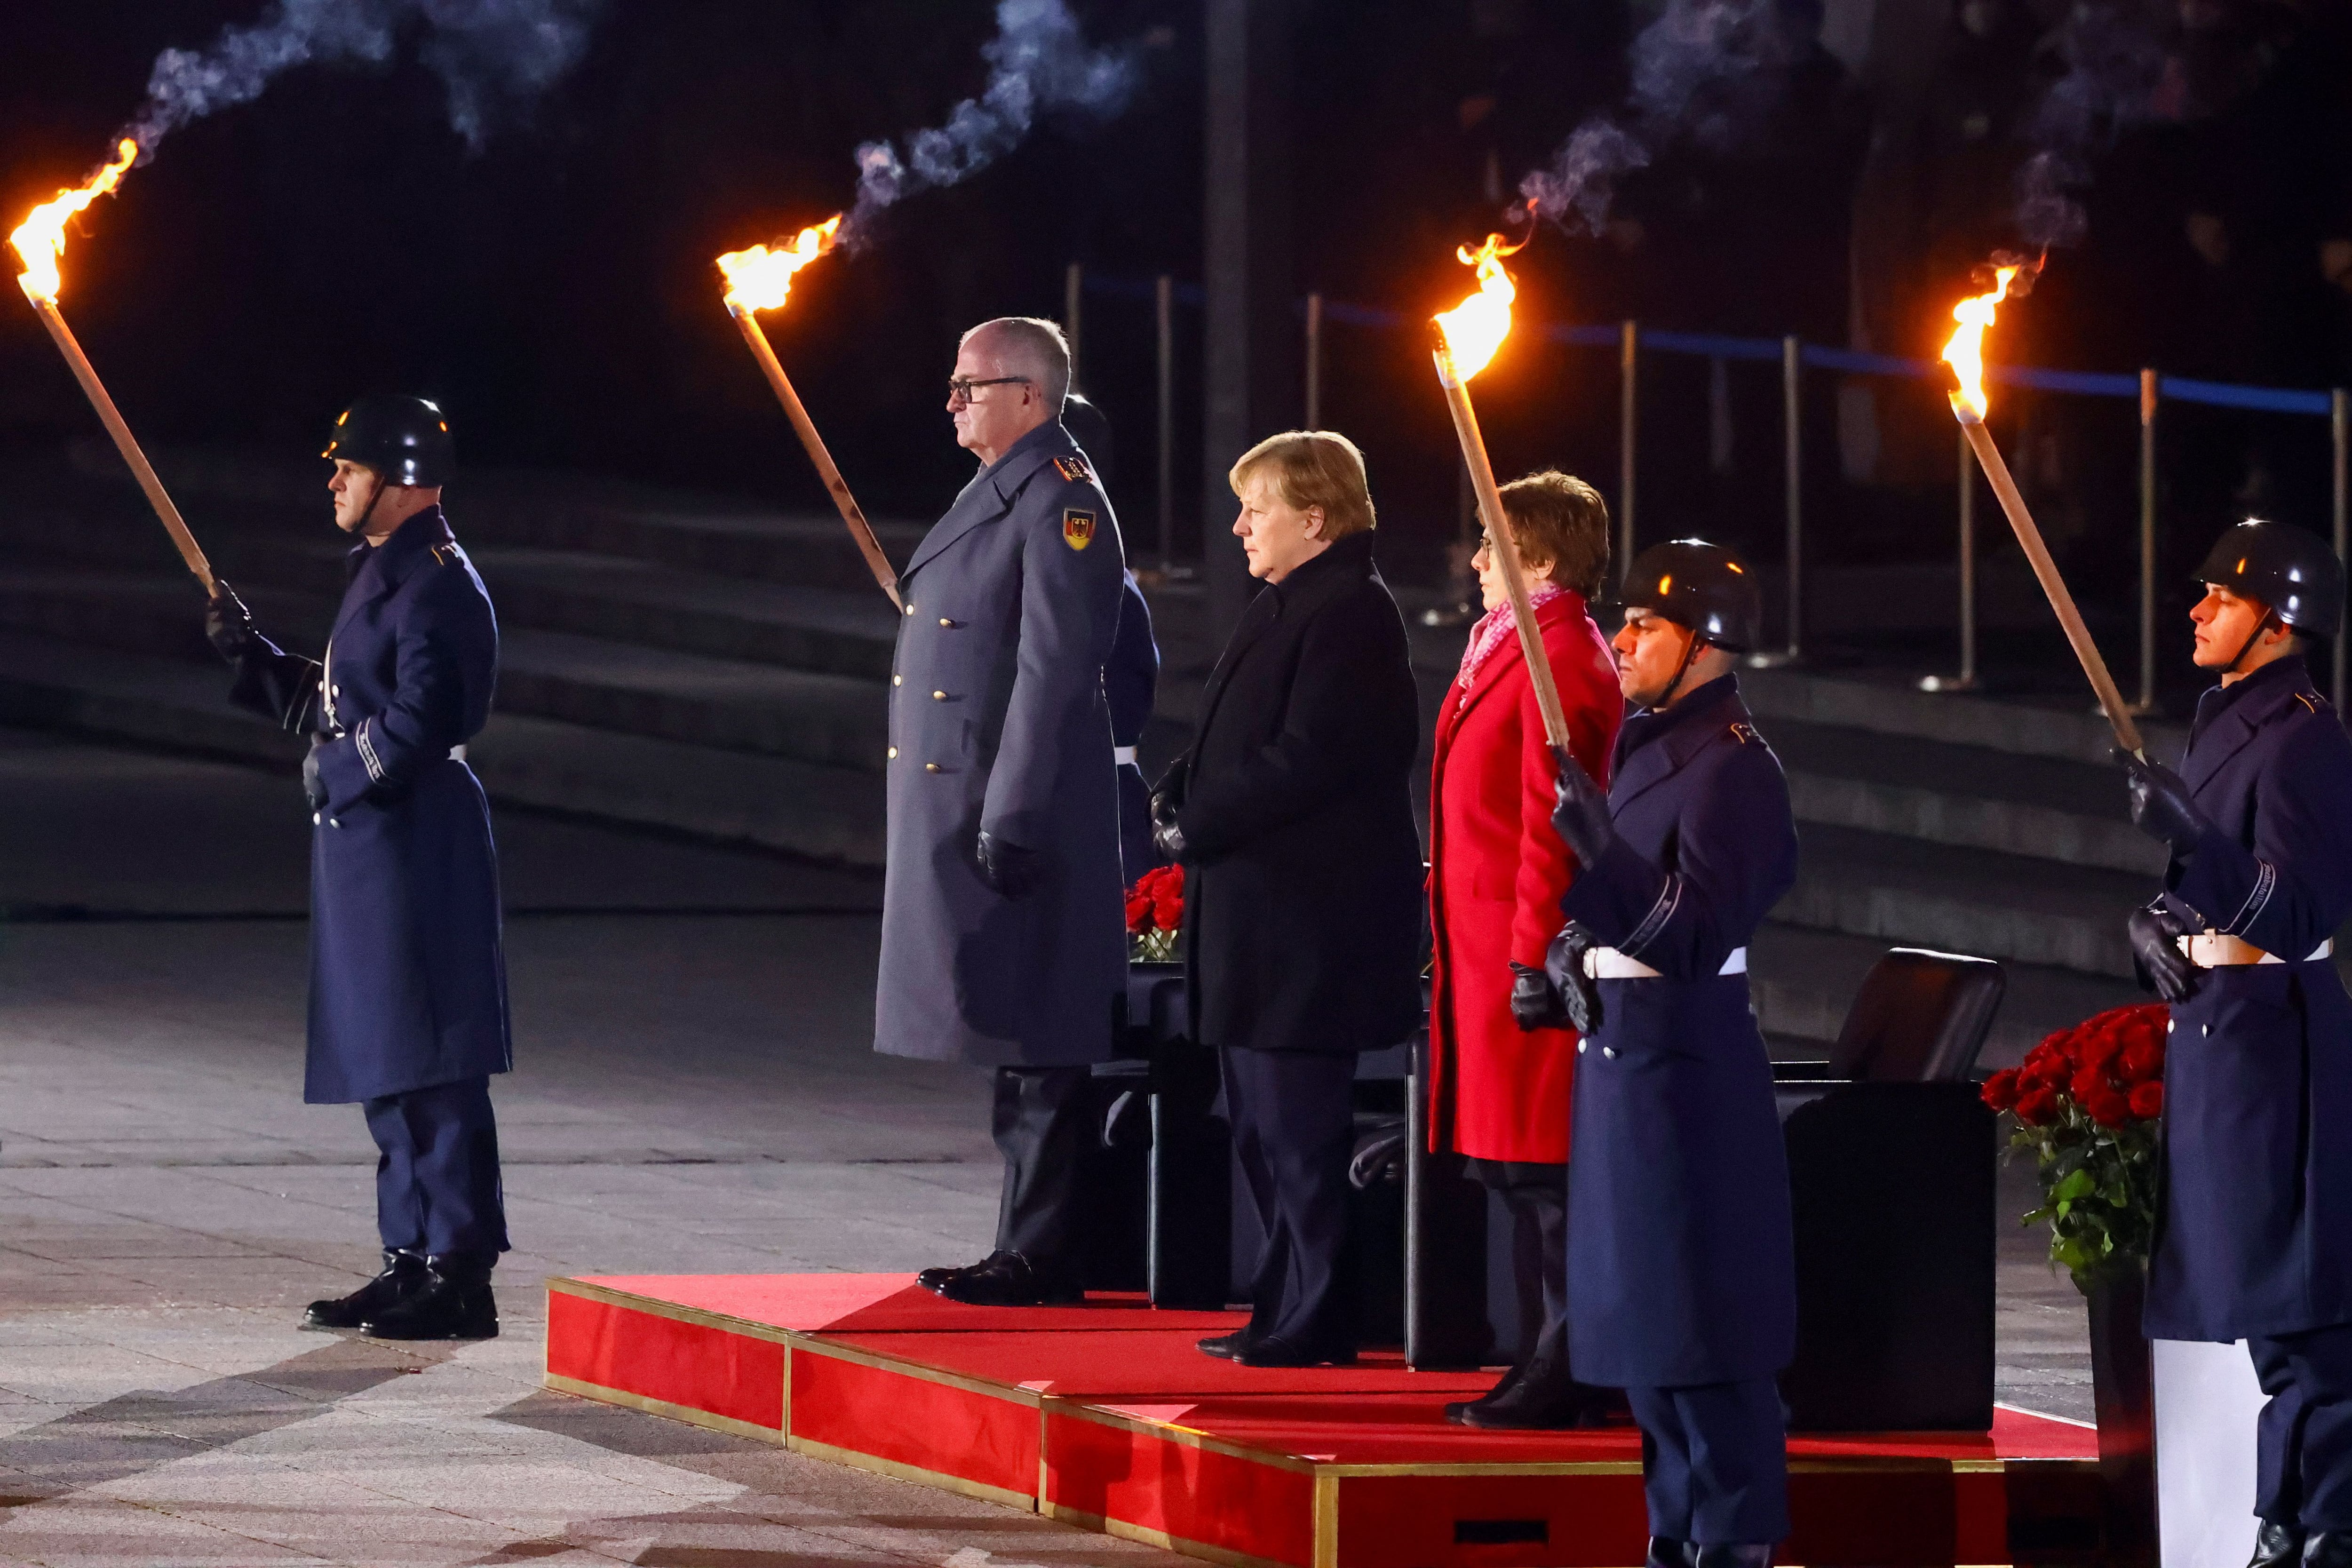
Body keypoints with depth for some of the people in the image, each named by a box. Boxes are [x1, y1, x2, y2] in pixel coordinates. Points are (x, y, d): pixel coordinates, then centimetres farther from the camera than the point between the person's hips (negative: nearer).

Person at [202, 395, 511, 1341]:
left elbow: (416, 722, -22)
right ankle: (412, 1264, 19)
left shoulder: (435, 585, -14)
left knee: (431, 1069, -10)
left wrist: (332, 770, -12)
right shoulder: (380, 574, 18)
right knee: (386, 1072, 13)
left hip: (415, 846, -11)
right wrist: (250, 654, 14)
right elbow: (338, 705, 23)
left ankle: (462, 1279, -9)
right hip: (366, 843, 11)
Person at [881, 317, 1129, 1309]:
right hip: (960, 816, 10)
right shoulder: (995, 494, 17)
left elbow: (1052, 669, -19)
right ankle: (1027, 1247, 18)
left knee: (1036, 1042, -6)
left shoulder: (1059, 502, -13)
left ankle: (1042, 1257, -4)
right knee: (1013, 1046, 13)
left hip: (1022, 815, -10)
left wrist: (1009, 819, -22)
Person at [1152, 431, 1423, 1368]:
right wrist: (1177, 797, 3)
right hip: (1257, 913, 11)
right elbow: (1230, 745, 22)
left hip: (1309, 921, -11)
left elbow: (1303, 761, -22)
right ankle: (1290, 1306, 23)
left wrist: (1197, 826, -17)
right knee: (1260, 1125, 15)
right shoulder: (1284, 610, 17)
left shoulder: (1350, 615, -15)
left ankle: (1312, 1323, -3)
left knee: (1300, 1130, -7)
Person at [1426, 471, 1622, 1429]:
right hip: (1488, 949, 11)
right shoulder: (1508, 648, 18)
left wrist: (1534, 955, -21)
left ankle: (1566, 1377, -7)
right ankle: (1548, 1365, 16)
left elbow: (1552, 820, -19)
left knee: (1546, 1175, -8)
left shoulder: (1561, 661, -14)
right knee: (1520, 1171, 12)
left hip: (1523, 955, -11)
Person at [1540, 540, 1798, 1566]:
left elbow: (1694, 931, -20)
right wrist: (1571, 950, 3)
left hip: (1685, 1057, -10)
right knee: (1637, 1306, 14)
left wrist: (1593, 841, -26)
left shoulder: (1732, 768, -14)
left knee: (1700, 1321, -7)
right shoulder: (1645, 744, 14)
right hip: (1619, 1045, 10)